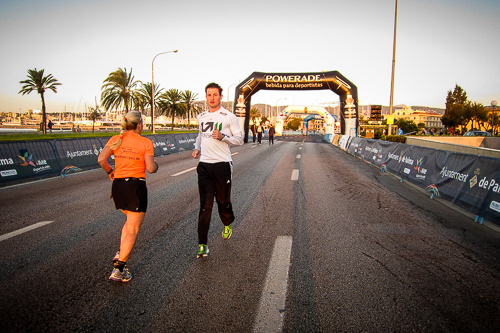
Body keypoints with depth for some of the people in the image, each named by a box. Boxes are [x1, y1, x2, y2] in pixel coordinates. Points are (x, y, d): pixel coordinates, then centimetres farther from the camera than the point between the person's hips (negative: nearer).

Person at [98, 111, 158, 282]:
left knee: (131, 220, 29)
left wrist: (110, 171, 13)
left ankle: (120, 253, 16)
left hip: (118, 185, 6)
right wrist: (155, 164, 11)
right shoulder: (145, 142, -6)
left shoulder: (116, 139, 6)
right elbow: (150, 169, -11)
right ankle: (118, 270, 4)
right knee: (133, 230, 4)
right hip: (136, 186, -6)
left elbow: (101, 159, -5)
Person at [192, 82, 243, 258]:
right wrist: (197, 148, 11)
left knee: (223, 201, 10)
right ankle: (202, 244, 2)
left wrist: (222, 137, -17)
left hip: (222, 164, -3)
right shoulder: (201, 117, 13)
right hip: (204, 165, 3)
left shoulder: (229, 117, -2)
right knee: (205, 205, -3)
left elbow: (239, 139, 0)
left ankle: (227, 225, 42)